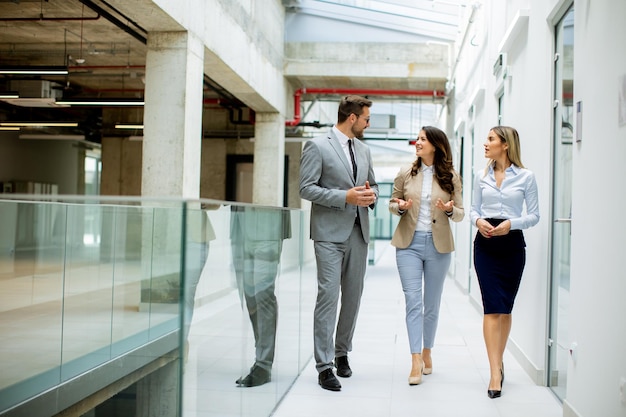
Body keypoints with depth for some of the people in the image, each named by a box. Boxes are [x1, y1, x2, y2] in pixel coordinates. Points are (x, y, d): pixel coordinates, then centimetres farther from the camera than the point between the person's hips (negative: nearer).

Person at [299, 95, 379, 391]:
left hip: (358, 232, 7)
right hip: (330, 233, -6)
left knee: (353, 296, 11)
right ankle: (324, 365, -3)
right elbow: (307, 188, -10)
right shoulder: (317, 146, -4)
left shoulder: (363, 150, 15)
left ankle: (342, 352, 27)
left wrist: (371, 195, 0)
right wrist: (346, 197, -18)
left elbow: (372, 184, 24)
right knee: (328, 295, -9)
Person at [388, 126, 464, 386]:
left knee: (432, 303, 11)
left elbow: (460, 215, 5)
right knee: (413, 301, -7)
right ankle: (416, 362, -7)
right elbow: (392, 204, 11)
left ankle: (426, 352, 27)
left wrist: (450, 210, -17)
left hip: (438, 245, 0)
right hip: (409, 242, 0)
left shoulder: (450, 178, 2)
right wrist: (400, 207, -11)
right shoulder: (405, 174, 4)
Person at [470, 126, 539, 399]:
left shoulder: (525, 177, 0)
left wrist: (511, 223, -17)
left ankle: (498, 361, 25)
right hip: (485, 243, 1)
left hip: (512, 243, -1)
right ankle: (495, 372, -7)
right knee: (492, 306, -6)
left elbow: (534, 215, 0)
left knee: (506, 307, 8)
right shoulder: (482, 177, 8)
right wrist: (479, 221, -9)